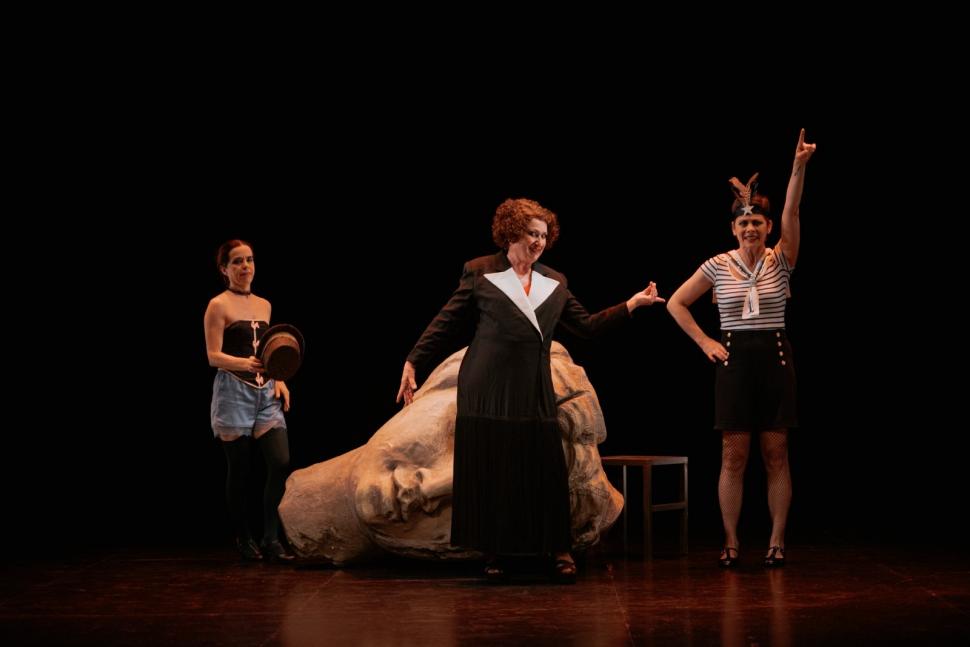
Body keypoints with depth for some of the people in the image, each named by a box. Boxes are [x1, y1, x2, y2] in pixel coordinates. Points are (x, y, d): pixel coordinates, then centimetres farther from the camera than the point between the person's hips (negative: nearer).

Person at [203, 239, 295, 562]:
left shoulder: (264, 305, 15)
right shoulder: (218, 305, -3)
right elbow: (213, 356, -9)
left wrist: (279, 380, 6)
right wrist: (246, 363, -26)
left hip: (265, 393, 5)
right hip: (234, 392, -5)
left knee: (280, 462, -8)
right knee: (238, 470, 0)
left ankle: (271, 539, -2)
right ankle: (244, 539, 15)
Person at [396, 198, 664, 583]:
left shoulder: (555, 283, 13)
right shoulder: (479, 274, 1)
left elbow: (587, 326, 13)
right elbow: (446, 324, 1)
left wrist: (632, 304, 8)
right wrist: (413, 362, -4)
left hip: (534, 392, 3)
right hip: (487, 390, -3)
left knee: (548, 469, -2)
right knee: (489, 472, 1)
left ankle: (559, 551, 10)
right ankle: (494, 554, 13)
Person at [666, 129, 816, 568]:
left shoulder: (780, 261, 0)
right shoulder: (717, 266, 1)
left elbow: (791, 214, -15)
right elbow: (676, 304, 8)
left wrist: (799, 167, -29)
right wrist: (704, 342, 0)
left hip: (775, 359, 0)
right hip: (734, 361, 0)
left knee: (776, 455, 2)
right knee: (733, 456, 1)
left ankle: (777, 540, 10)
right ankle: (730, 541, 9)